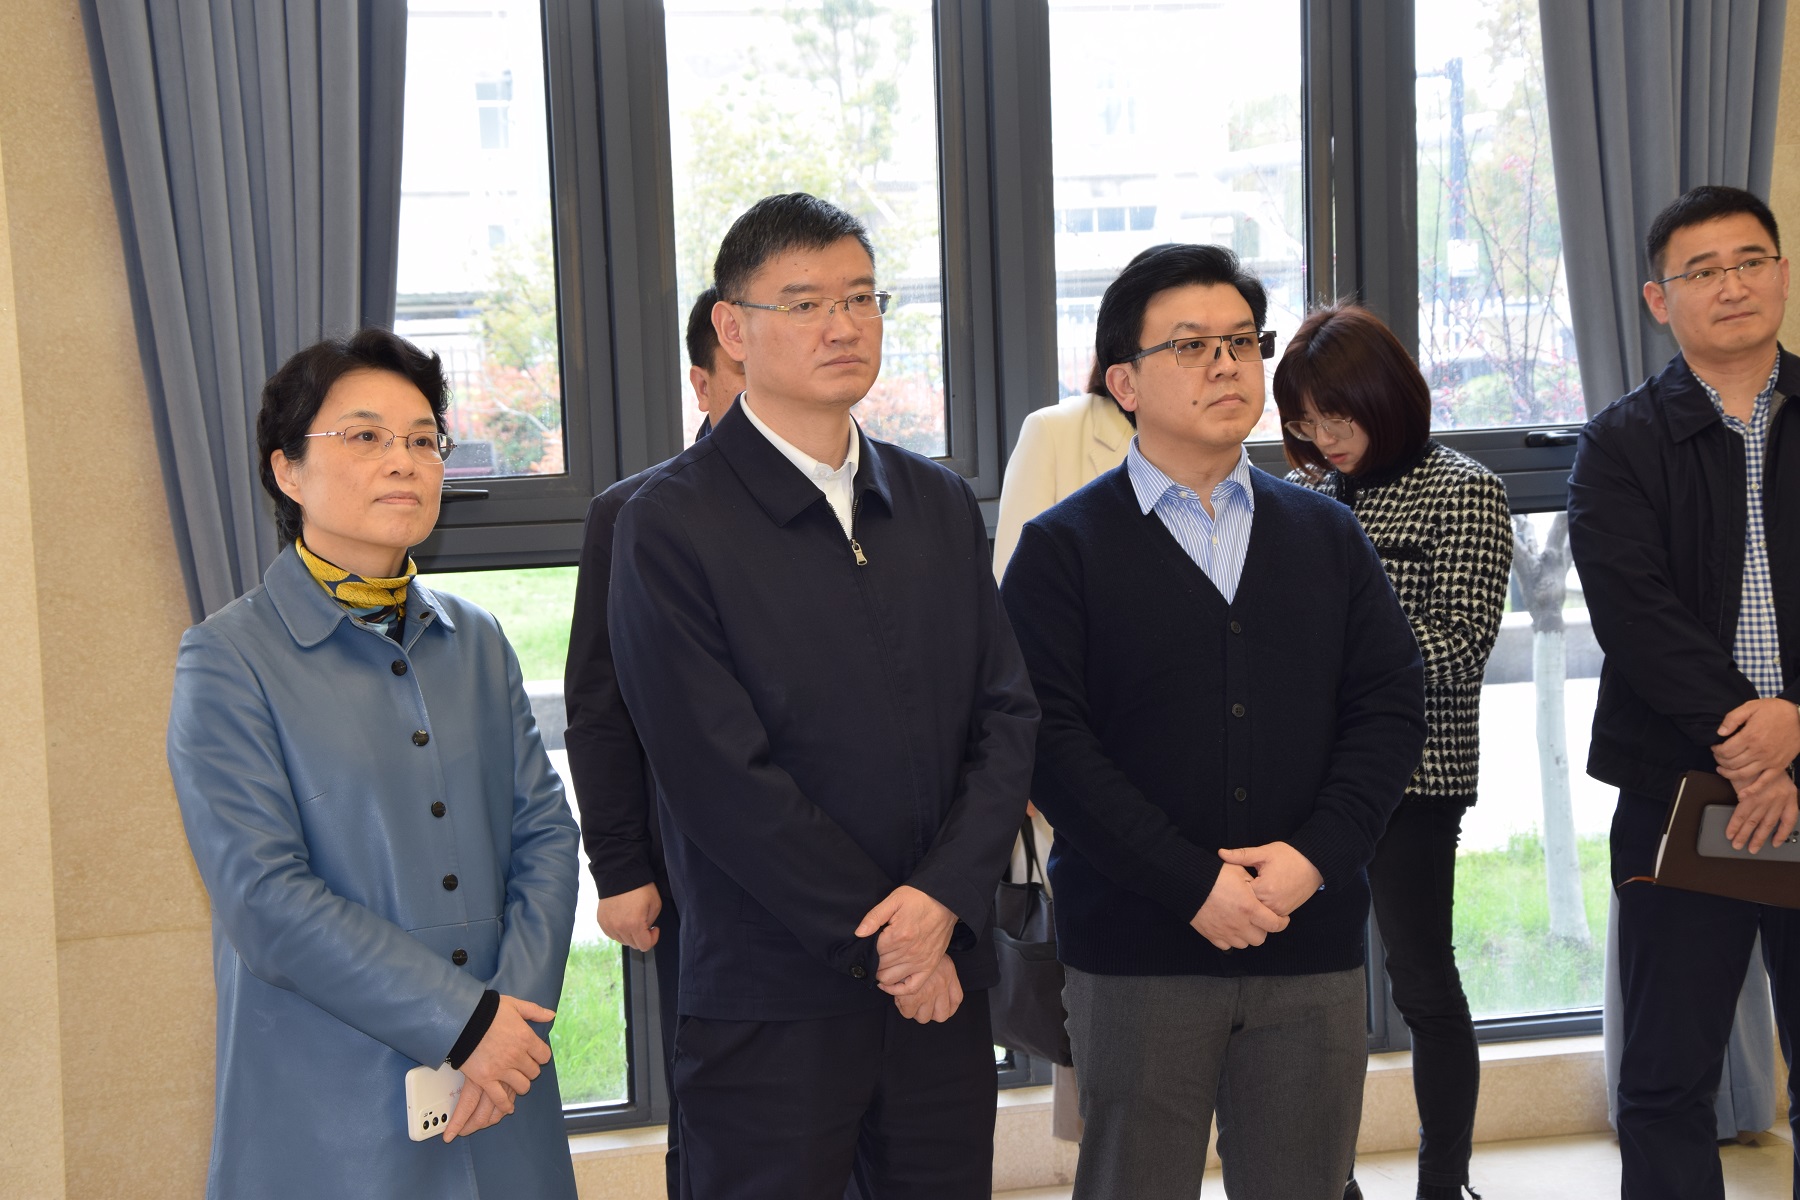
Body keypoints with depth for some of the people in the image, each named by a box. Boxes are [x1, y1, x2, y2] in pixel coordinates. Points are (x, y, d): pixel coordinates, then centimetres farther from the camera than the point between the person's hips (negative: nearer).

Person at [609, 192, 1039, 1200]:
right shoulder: (671, 523, -8)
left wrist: (944, 898, -10)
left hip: (943, 981, 5)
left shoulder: (941, 504, 10)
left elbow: (1008, 718, 5)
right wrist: (880, 942, -10)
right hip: (773, 1002, -5)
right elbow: (721, 777, -13)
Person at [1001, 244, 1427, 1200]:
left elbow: (1391, 706, 6)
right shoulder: (1062, 548, 0)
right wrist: (1193, 885, -15)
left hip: (1313, 944, 3)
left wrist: (1316, 855, -9)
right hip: (1137, 951, -3)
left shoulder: (1326, 536, 13)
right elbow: (1051, 740, -9)